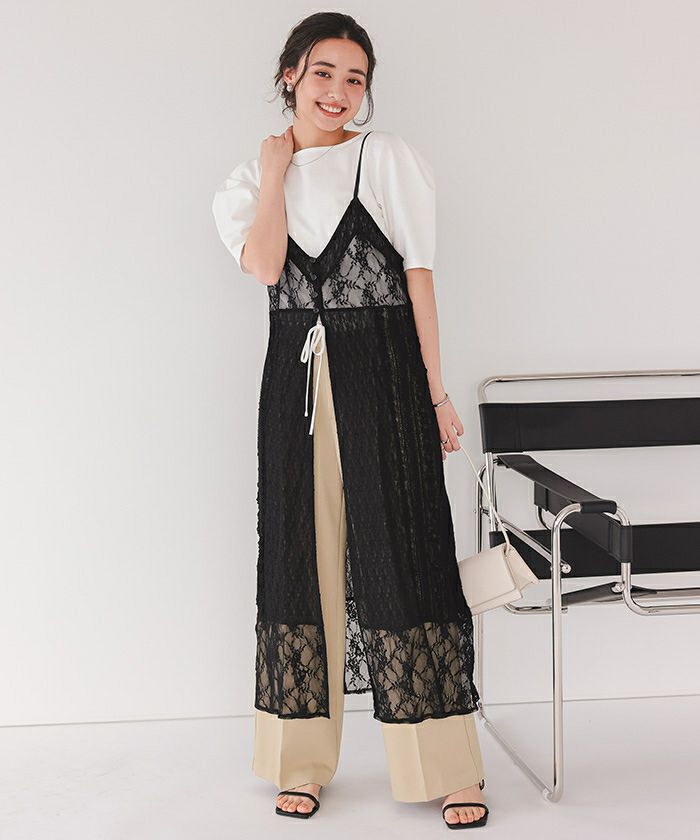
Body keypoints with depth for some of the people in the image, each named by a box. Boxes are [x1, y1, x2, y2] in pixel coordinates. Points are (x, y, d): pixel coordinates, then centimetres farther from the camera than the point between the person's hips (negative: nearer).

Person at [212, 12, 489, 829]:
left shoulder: (389, 158, 3)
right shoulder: (251, 178, 10)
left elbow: (419, 275, 0)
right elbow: (265, 265, -9)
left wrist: (435, 393, -3)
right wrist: (276, 170, -4)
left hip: (383, 373, -2)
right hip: (295, 376, 3)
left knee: (404, 555, -3)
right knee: (301, 558, 6)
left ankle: (449, 769, 5)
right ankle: (302, 761, 17)